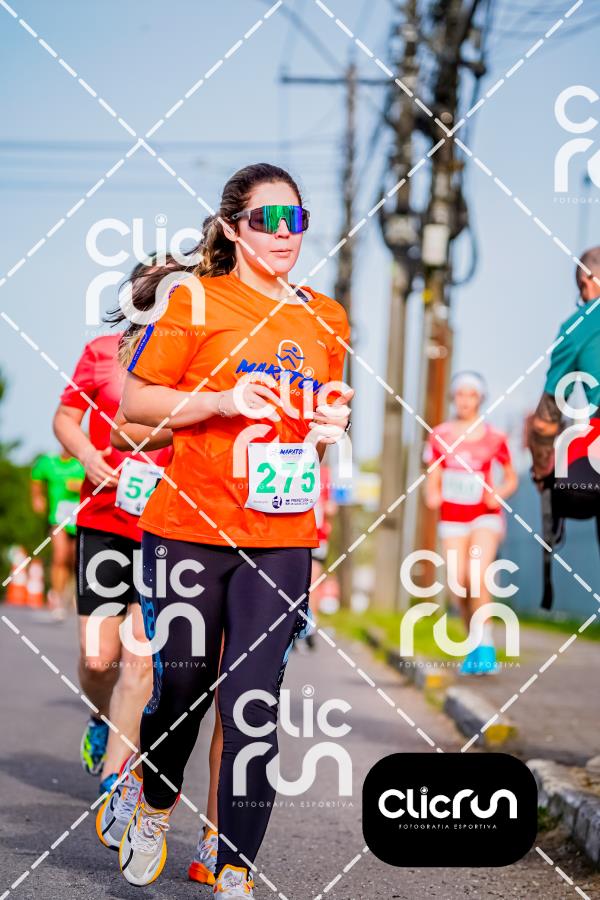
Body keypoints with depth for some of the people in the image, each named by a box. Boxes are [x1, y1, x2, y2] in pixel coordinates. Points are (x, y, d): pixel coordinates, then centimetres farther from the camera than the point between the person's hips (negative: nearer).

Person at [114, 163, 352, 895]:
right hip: (189, 530, -2)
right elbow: (134, 401, -2)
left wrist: (332, 424, 2)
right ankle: (154, 809, 39)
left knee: (253, 704, -3)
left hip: (283, 539, 2)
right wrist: (221, 400, -15)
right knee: (181, 684, 8)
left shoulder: (327, 318, 11)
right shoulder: (196, 300, -2)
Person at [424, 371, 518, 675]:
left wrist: (499, 494, -12)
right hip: (452, 518, 3)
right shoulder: (440, 436, 5)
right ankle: (475, 645, 18)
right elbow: (433, 479, 9)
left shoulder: (493, 438, -1)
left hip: (485, 516, -3)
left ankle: (485, 648, -18)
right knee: (458, 585, -1)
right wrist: (432, 496, -12)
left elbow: (512, 478, 7)